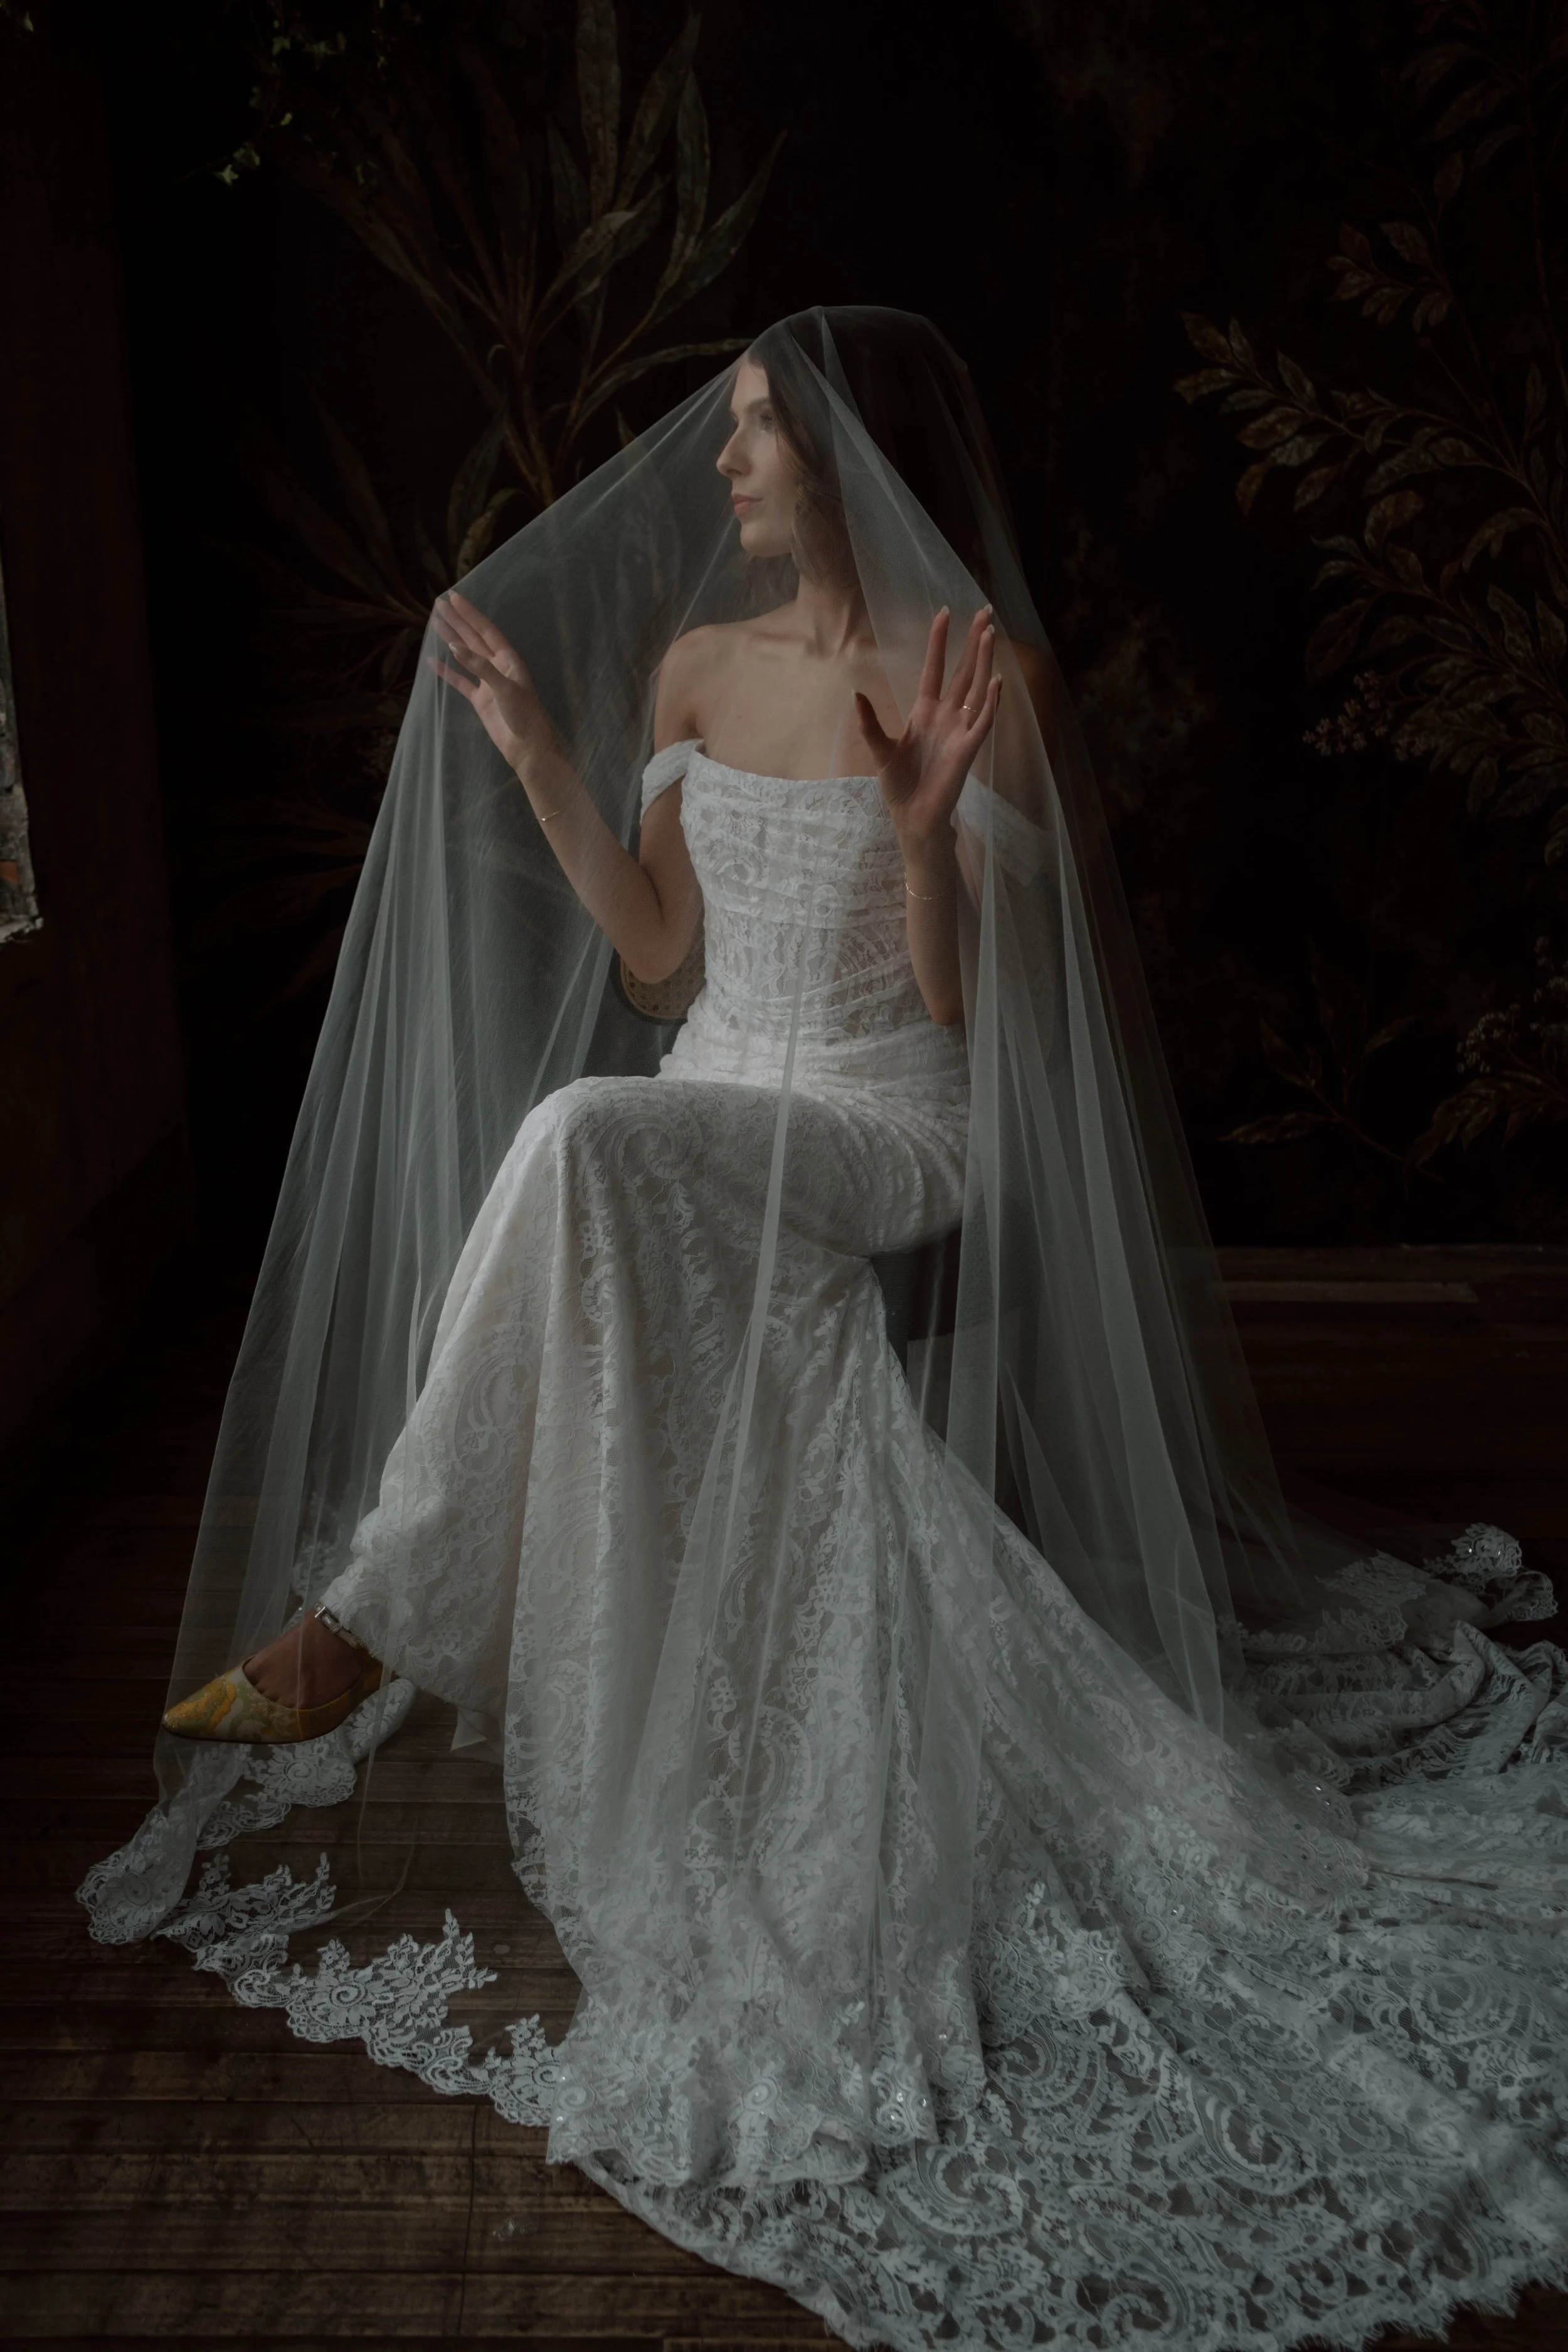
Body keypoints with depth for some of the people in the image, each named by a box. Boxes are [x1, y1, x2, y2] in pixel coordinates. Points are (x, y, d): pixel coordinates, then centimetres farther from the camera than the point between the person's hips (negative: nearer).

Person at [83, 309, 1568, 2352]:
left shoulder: (978, 674, -6)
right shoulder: (692, 665, 12)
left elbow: (973, 1006, -8)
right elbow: (658, 951, 12)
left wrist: (925, 824, -25)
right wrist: (528, 749, 8)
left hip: (888, 1134, -6)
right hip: (708, 1125, 6)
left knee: (581, 1141, -32)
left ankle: (371, 1613, -22)